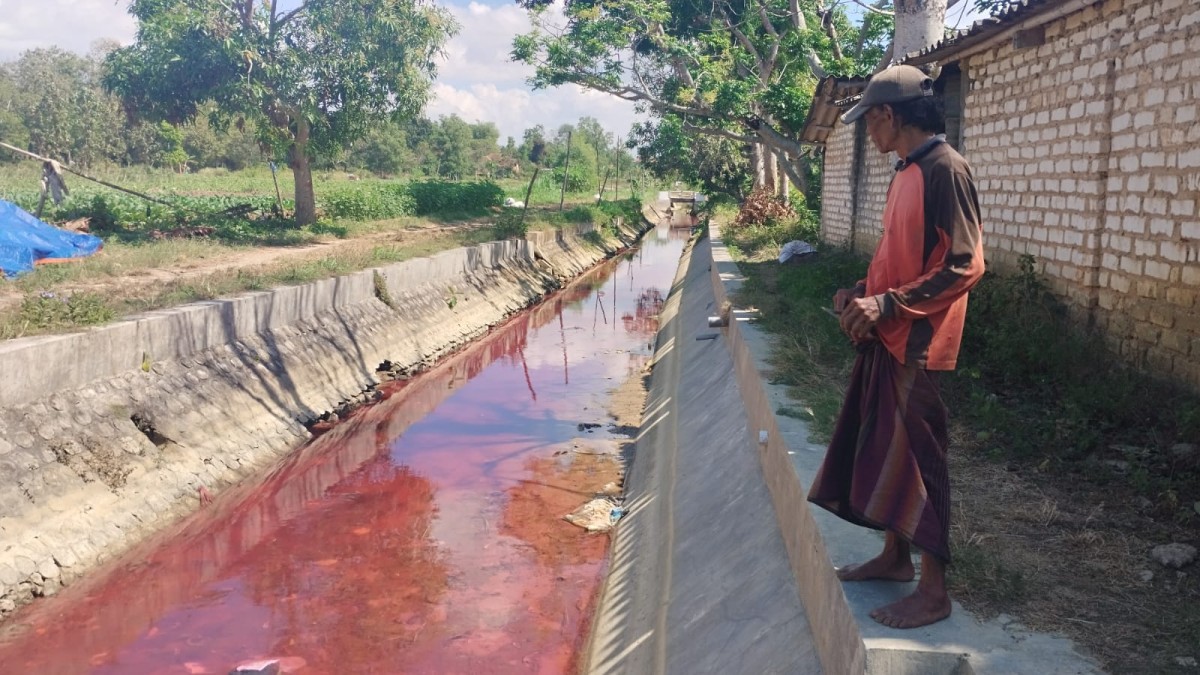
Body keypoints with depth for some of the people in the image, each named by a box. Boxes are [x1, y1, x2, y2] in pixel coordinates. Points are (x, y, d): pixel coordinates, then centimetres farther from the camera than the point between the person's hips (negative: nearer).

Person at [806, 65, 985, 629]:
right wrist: (862, 292, 6)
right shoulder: (905, 173, 13)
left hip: (917, 341, -9)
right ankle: (894, 556, 32)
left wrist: (889, 305, -22)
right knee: (882, 445, 16)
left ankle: (933, 590, 10)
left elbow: (964, 266, -21)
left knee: (917, 454, -2)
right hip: (885, 334, 9)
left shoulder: (945, 169, -16)